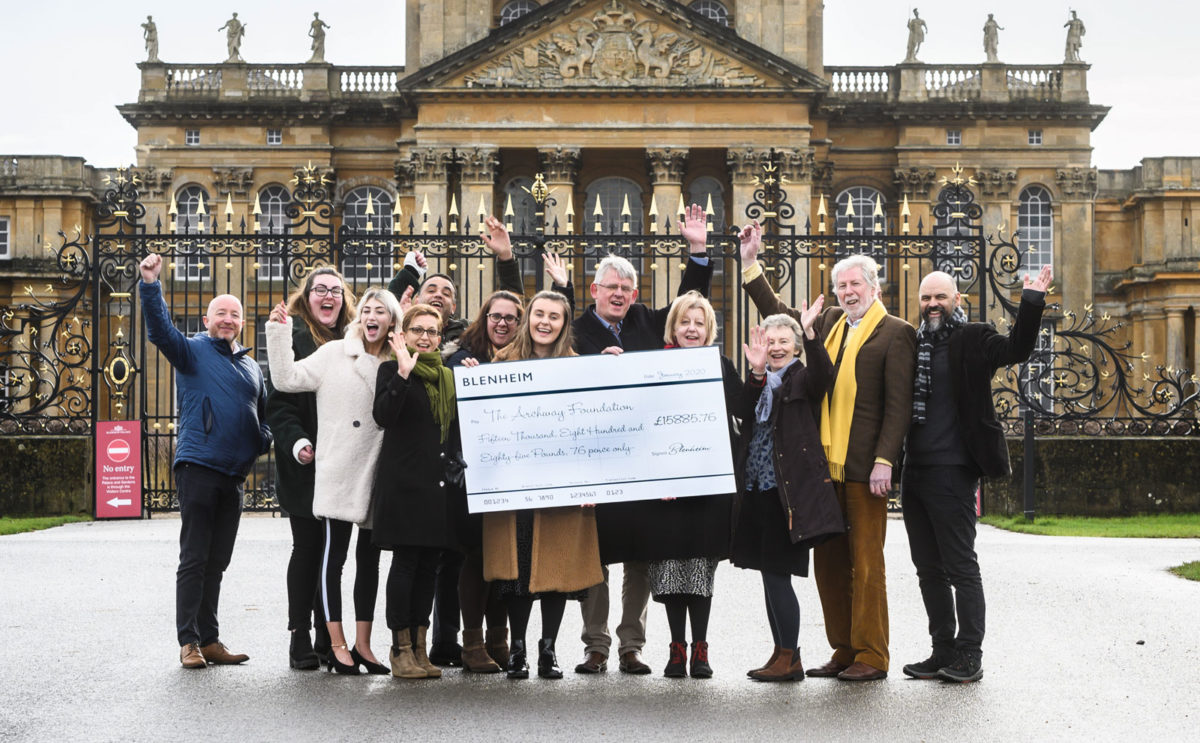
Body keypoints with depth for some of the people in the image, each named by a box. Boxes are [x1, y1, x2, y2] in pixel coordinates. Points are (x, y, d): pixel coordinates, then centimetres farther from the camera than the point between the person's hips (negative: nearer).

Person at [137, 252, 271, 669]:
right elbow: (160, 330, -16)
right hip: (198, 467, -6)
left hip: (234, 475, 6)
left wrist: (263, 441, 9)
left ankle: (210, 639, 17)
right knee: (194, 559, -5)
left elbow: (263, 414, 30)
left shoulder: (251, 366, 20)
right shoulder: (192, 351, 2)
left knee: (217, 562, 11)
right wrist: (150, 284, -30)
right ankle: (189, 642, -1)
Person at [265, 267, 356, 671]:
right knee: (307, 548, 0)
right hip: (305, 464, -4)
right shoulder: (293, 339, -3)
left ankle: (327, 638, 15)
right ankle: (300, 638, 8)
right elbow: (278, 401, -9)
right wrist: (296, 442, -22)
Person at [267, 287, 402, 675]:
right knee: (334, 555, 0)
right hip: (338, 472, -4)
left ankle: (362, 644, 17)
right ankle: (337, 644, 7)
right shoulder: (334, 354, 1)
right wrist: (279, 332, -8)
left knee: (369, 558, 9)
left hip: (378, 475, 4)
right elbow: (286, 378, -4)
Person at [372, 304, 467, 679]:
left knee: (429, 566, 7)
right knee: (406, 562, -6)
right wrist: (403, 373, -21)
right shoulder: (392, 370, 2)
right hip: (405, 482, -6)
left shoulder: (447, 376, 18)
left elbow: (463, 425, 18)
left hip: (442, 485, 6)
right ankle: (401, 649, 0)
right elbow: (383, 415, -16)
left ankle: (418, 647, 14)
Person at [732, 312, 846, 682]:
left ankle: (789, 658, 0)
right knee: (771, 573, 10)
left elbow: (823, 374, -23)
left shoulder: (802, 379, 0)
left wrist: (809, 332, -34)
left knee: (776, 571, -8)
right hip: (758, 488, 7)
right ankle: (784, 655, 19)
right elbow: (745, 413, -4)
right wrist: (757, 372, -18)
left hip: (789, 490, -7)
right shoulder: (757, 383, 16)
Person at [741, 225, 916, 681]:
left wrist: (883, 461, -15)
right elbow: (780, 317, 28)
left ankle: (871, 656, 8)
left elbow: (898, 405, -8)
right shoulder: (829, 323, 15)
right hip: (825, 464, 6)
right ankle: (844, 651, 18)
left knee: (866, 563, -1)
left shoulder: (894, 333, -3)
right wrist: (751, 264, 23)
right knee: (828, 562, 8)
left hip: (864, 469, -6)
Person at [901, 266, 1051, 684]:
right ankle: (943, 652, 22)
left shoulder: (971, 340, -3)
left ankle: (969, 656, 6)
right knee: (928, 568, 12)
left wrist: (1032, 301, -27)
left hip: (951, 472, -7)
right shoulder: (912, 344, 13)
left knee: (960, 566, -1)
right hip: (914, 472, 7)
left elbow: (1016, 349, -20)